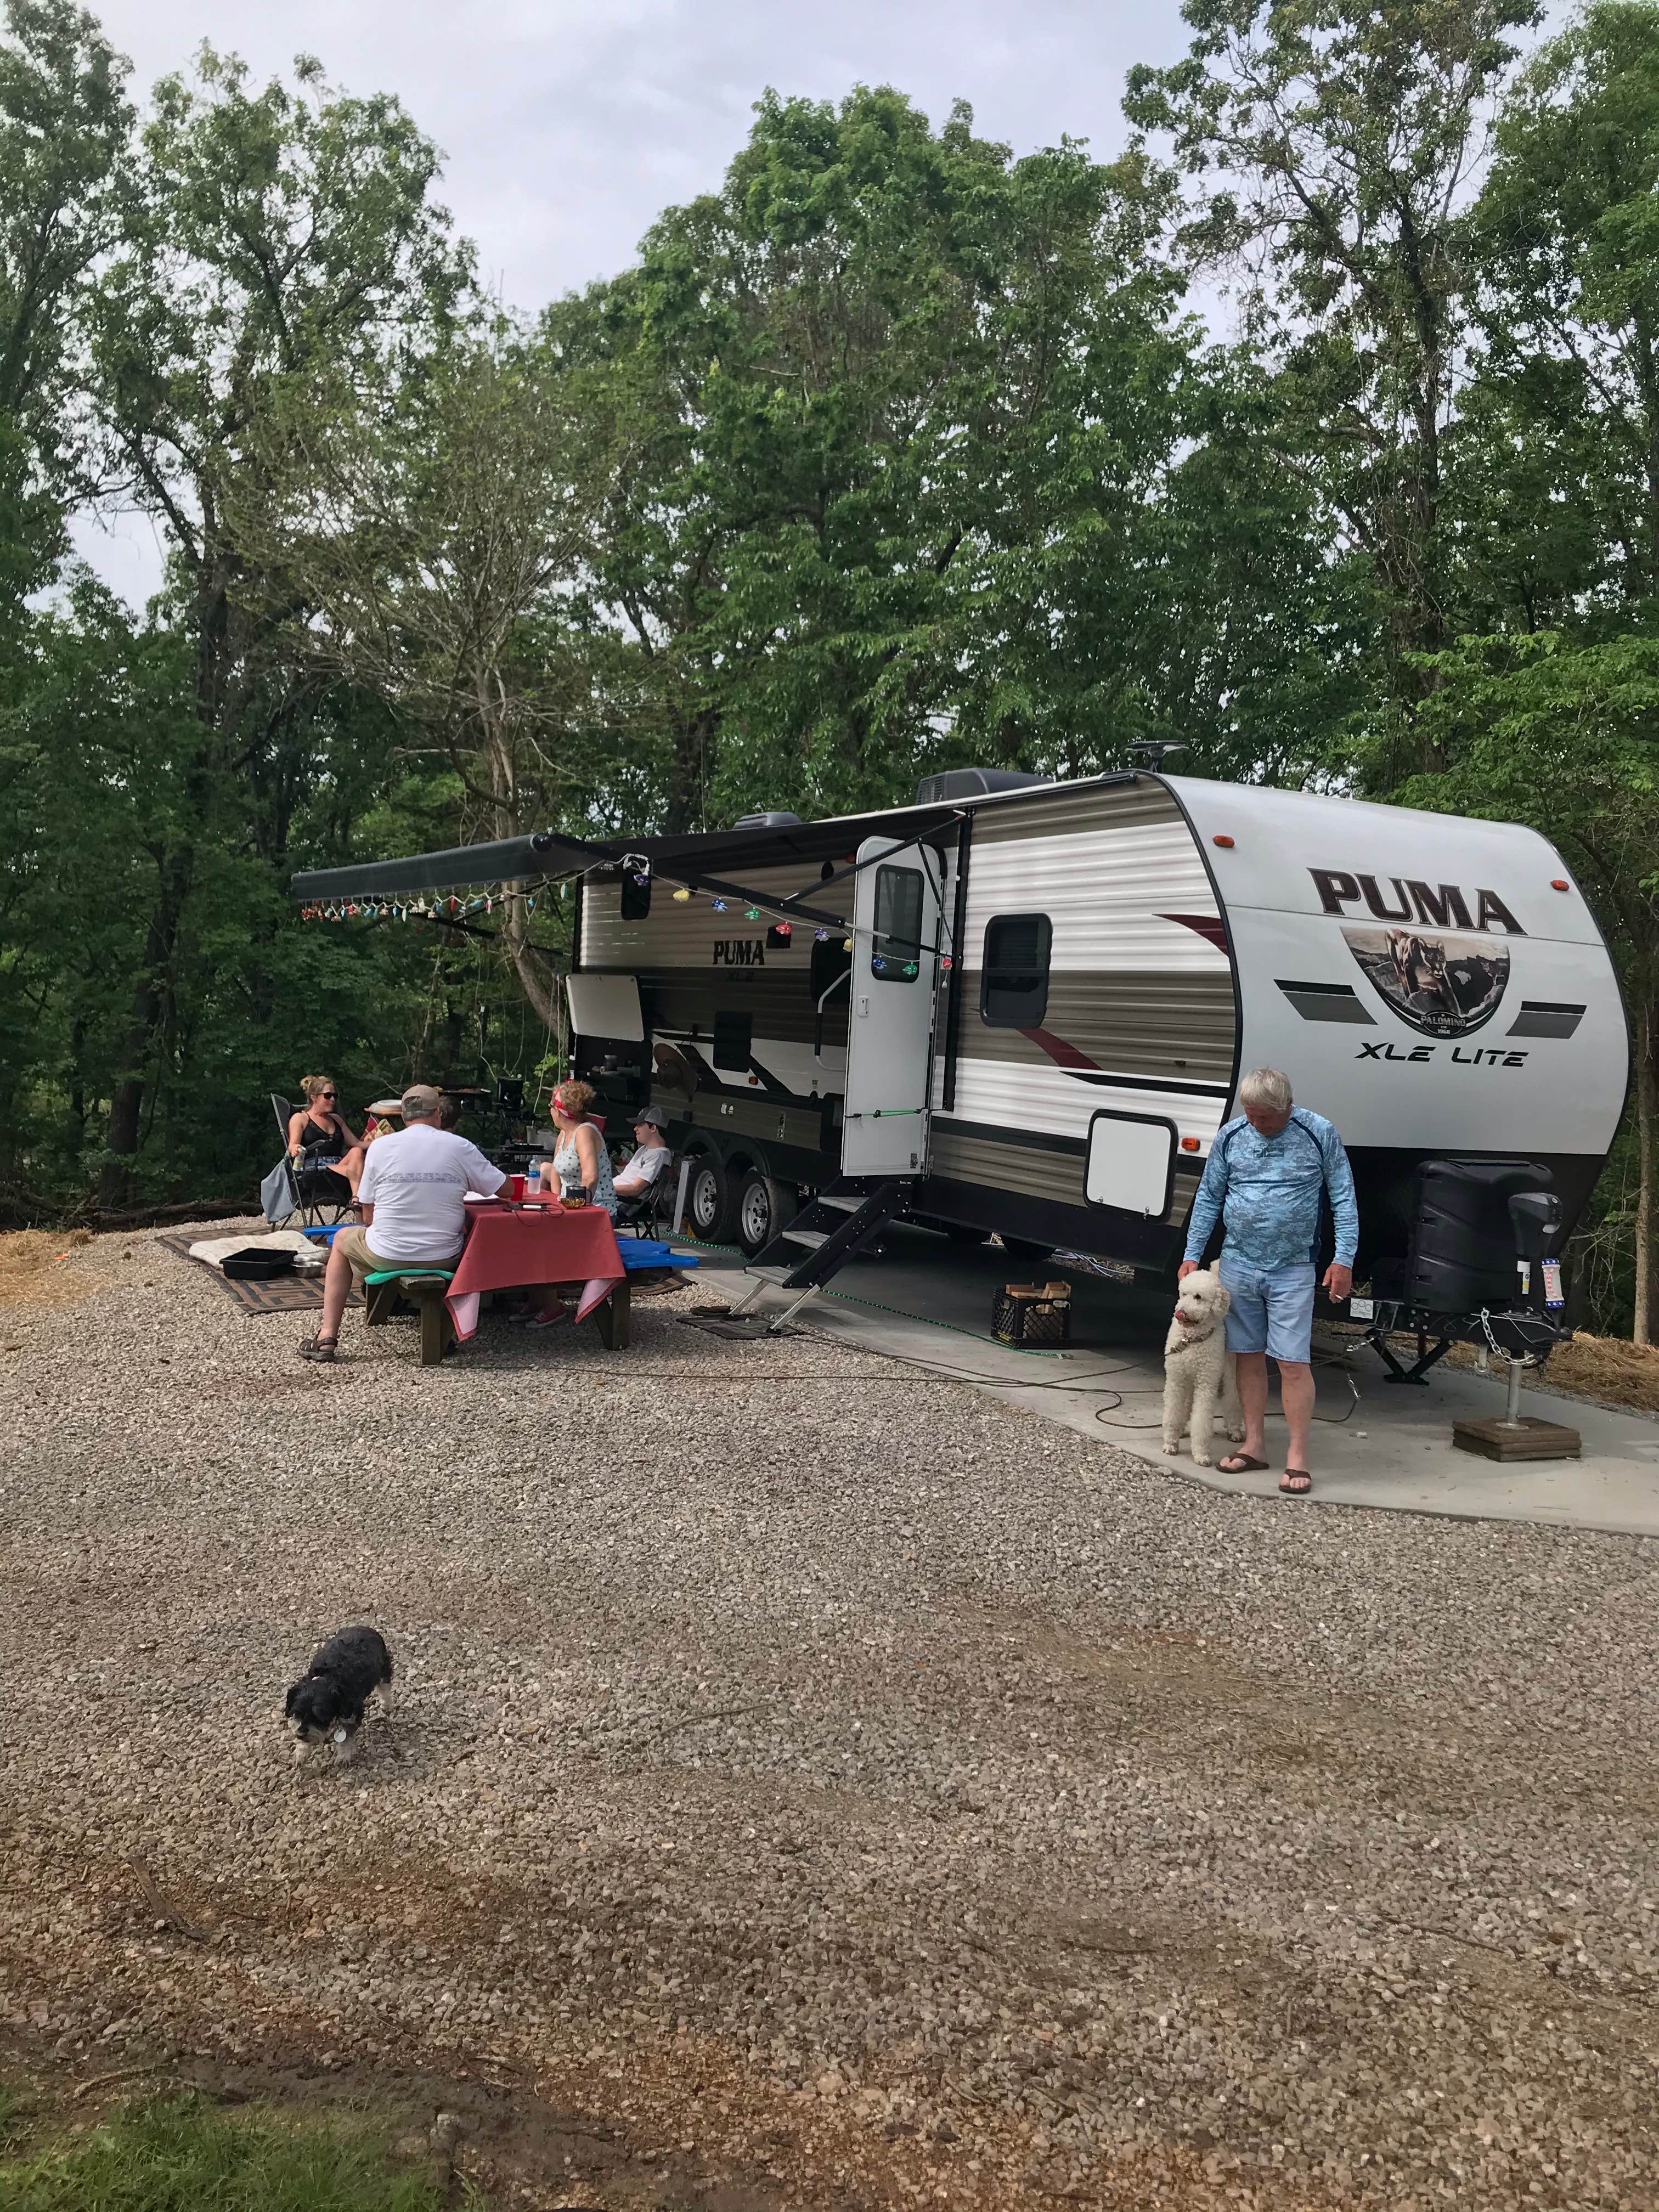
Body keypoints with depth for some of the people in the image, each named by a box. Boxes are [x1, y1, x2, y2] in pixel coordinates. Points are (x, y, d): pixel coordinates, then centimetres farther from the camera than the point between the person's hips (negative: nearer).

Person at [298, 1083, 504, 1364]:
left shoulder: (381, 1145, -4)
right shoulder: (460, 1147, -5)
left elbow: (368, 1217, 1)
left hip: (387, 1255, 0)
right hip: (444, 1258, 1)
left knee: (342, 1239, 31)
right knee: (465, 1235, 36)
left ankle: (328, 1335, 23)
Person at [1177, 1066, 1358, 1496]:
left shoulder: (1319, 1134, -6)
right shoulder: (1230, 1136, 1)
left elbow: (1344, 1198, -2)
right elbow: (1208, 1198, 9)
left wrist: (1344, 1259, -8)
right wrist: (1192, 1256, 7)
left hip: (1292, 1271, -3)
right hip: (1237, 1264, 3)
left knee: (1294, 1362, -5)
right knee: (1249, 1355, 11)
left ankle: (1297, 1457, 2)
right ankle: (1254, 1444, 21)